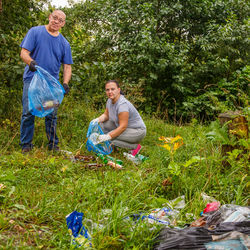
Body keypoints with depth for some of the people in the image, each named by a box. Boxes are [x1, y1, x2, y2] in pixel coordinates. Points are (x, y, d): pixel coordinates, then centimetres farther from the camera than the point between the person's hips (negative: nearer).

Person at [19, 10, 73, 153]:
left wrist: (65, 83, -8)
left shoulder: (64, 43, 11)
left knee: (52, 115, 5)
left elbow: (67, 66, 9)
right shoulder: (35, 32, 3)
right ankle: (26, 145, 5)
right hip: (32, 79, -3)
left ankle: (53, 145, 15)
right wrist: (31, 62, -26)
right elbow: (24, 52, -4)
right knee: (28, 113, -4)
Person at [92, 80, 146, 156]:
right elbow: (106, 115, 8)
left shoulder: (123, 104, -30)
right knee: (102, 124, -1)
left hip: (138, 131, -9)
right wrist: (98, 119, -13)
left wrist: (108, 136, -33)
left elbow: (123, 127, -31)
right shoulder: (110, 100, -3)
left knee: (111, 137, -25)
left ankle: (135, 146, -8)